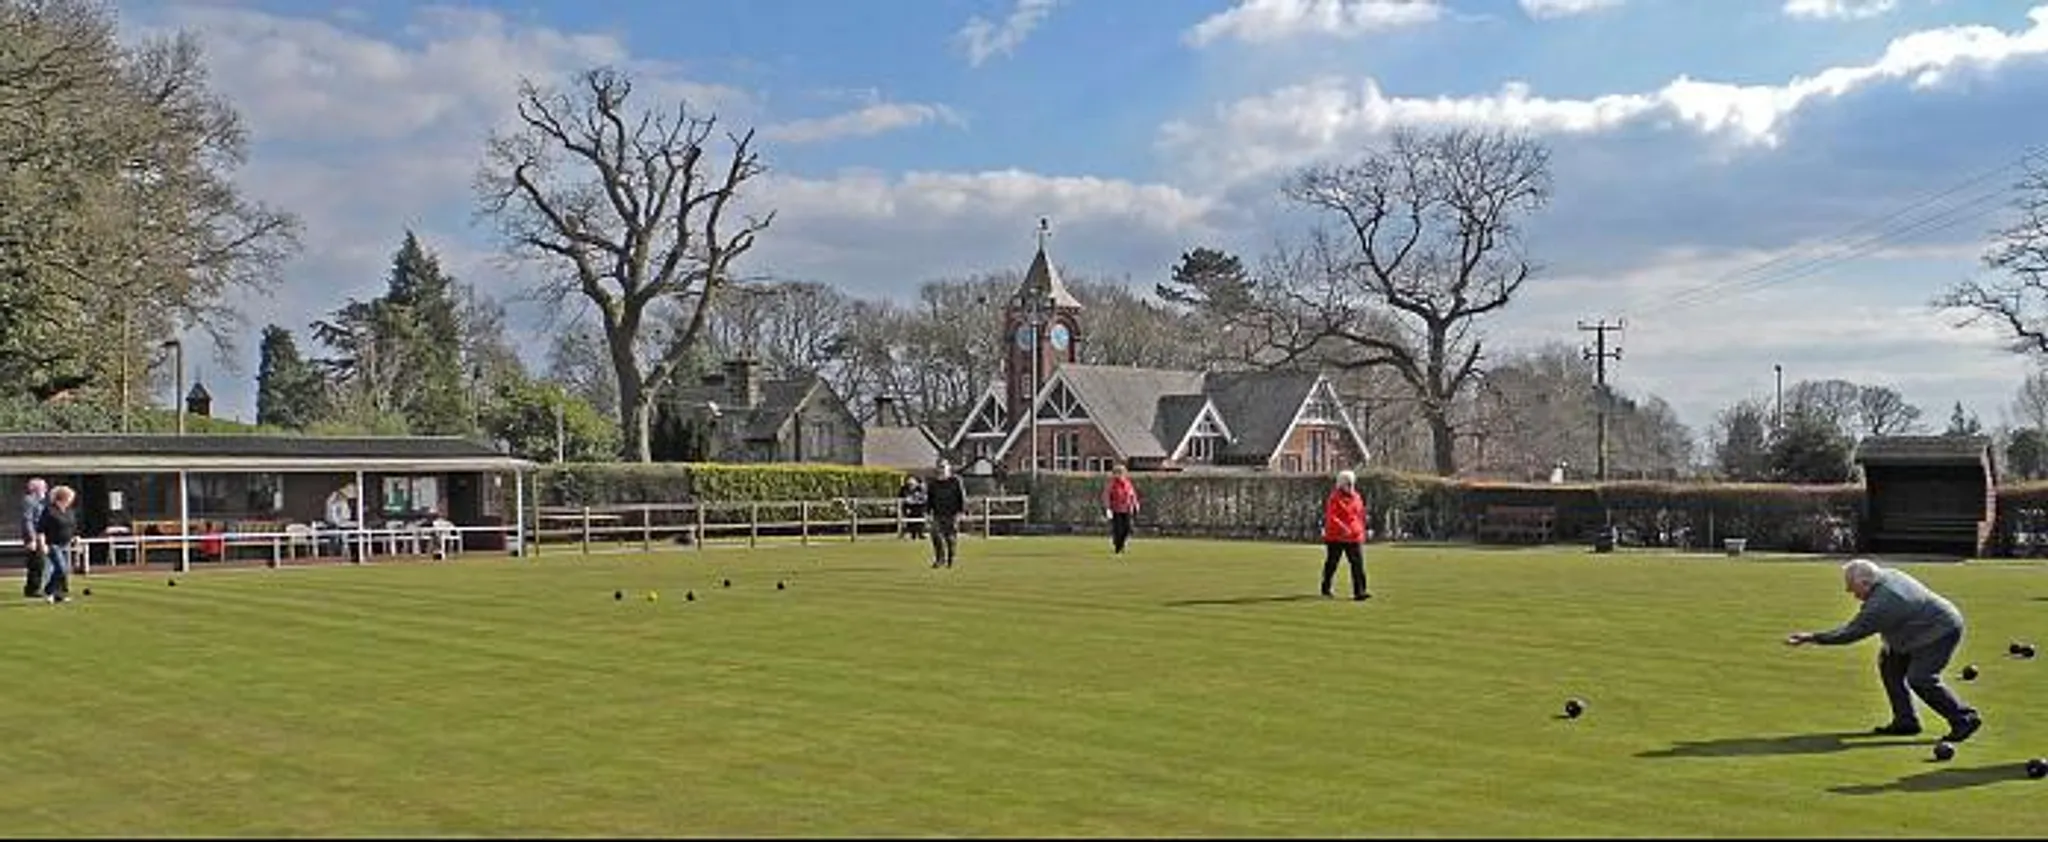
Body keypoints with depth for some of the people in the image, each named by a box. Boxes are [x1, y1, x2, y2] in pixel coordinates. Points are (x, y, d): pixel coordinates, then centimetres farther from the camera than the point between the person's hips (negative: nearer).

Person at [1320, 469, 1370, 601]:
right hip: (1336, 537, -5)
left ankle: (1359, 592, -8)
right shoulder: (1335, 498, -10)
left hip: (1355, 537, 5)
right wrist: (1342, 527, -33)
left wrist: (1362, 533, 19)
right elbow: (1330, 516, -21)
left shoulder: (1357, 498, 10)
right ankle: (1325, 589, 25)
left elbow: (1361, 516, 20)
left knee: (1358, 564, -6)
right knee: (1331, 564, 8)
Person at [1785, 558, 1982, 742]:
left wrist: (1811, 637, -23)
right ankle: (1905, 721, 12)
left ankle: (1965, 719, -5)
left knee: (1920, 679, -18)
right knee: (1890, 665, 8)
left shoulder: (1881, 604, -29)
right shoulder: (1887, 575, -2)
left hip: (1942, 631, -11)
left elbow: (1851, 632, -26)